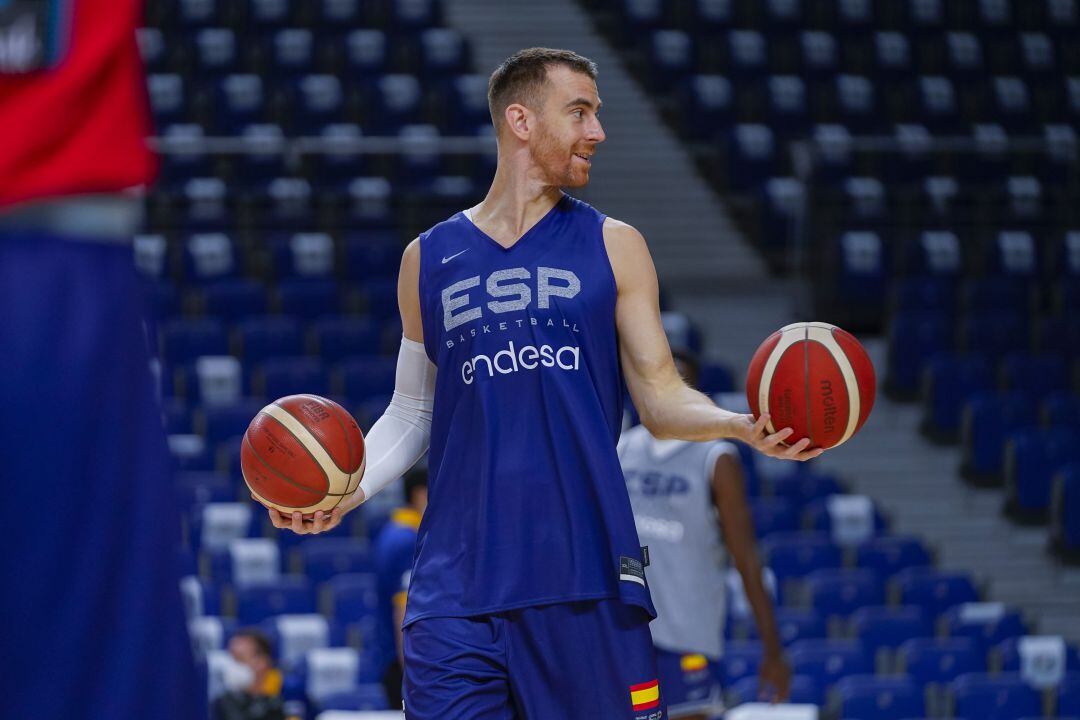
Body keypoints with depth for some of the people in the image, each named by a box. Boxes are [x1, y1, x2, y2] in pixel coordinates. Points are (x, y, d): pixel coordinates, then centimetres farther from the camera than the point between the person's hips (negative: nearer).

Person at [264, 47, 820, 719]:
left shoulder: (613, 247, 9)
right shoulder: (428, 259, 12)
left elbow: (662, 396, 4)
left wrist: (740, 425, -16)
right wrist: (345, 492, 1)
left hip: (586, 577, 0)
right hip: (458, 582, 1)